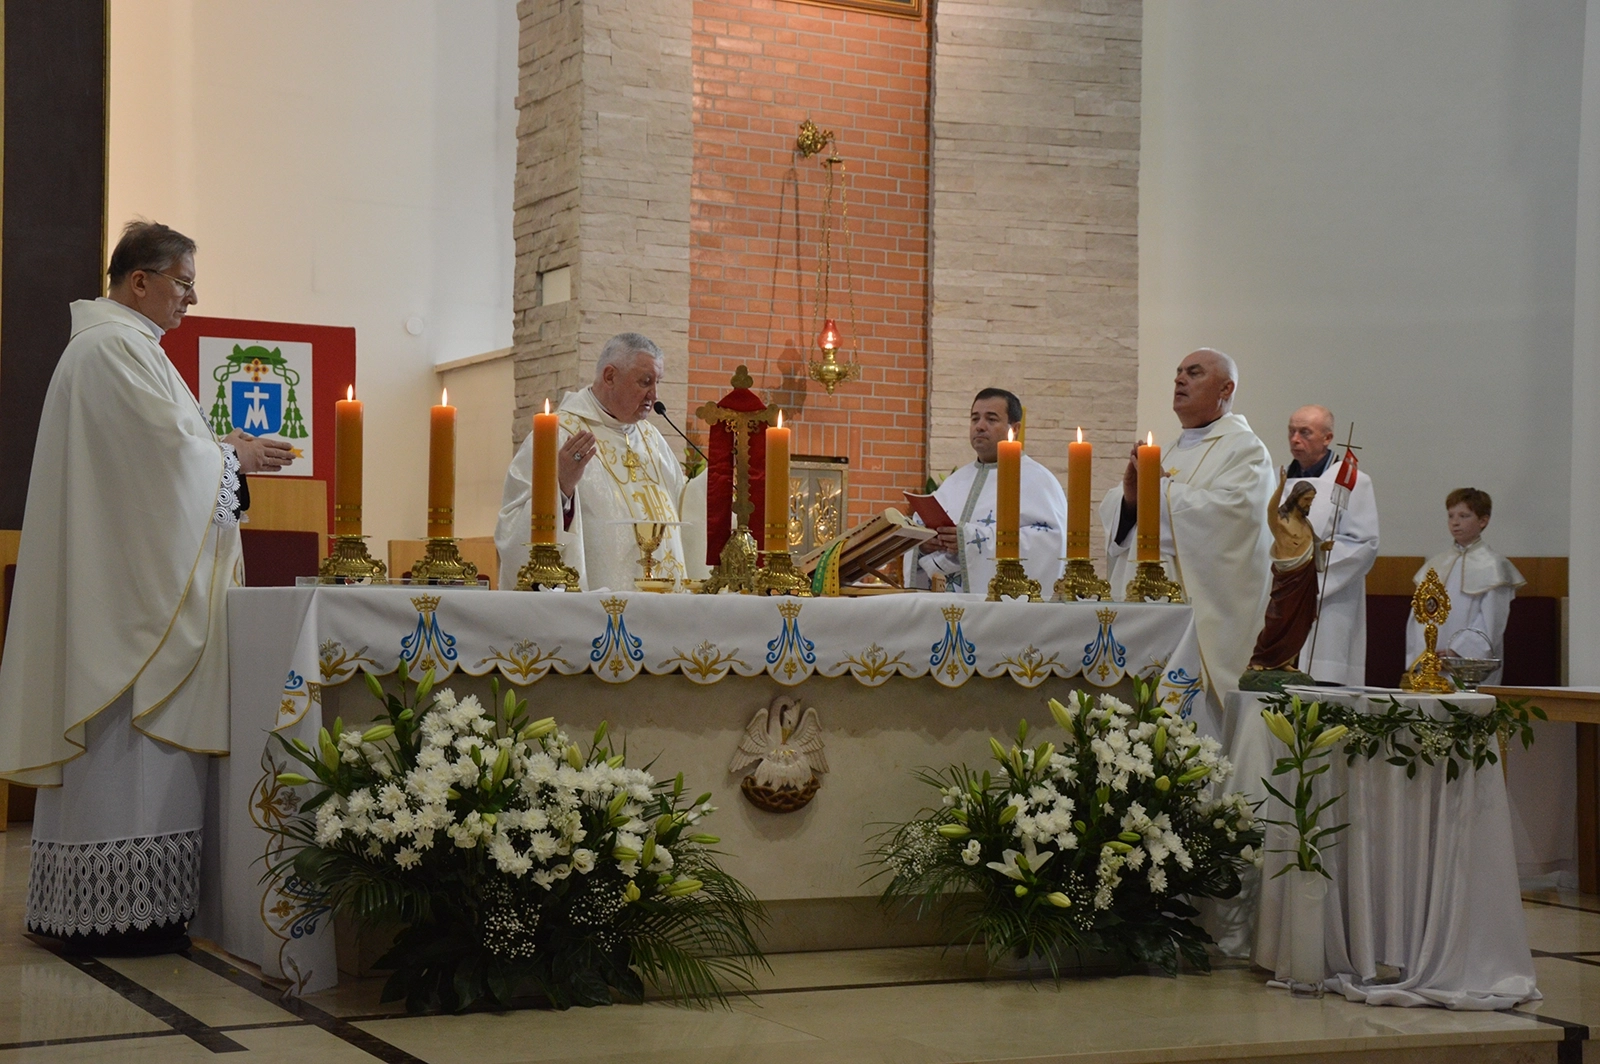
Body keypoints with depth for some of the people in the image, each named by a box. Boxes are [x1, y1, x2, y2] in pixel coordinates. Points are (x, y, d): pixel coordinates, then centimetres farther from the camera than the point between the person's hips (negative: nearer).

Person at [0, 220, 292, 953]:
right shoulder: (118, 348, -13)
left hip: (110, 578, 11)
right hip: (132, 582, -11)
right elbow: (167, 446, -19)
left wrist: (217, 452, 13)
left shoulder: (105, 343, 21)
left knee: (103, 742, 10)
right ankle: (121, 909, -7)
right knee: (133, 739, -9)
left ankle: (82, 904, 13)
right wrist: (232, 458, -3)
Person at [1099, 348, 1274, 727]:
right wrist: (1129, 497, -4)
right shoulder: (1170, 453, 23)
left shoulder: (1245, 450, -1)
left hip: (1200, 620, -7)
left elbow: (1227, 510, -19)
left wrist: (1158, 488, -10)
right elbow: (1111, 512, 19)